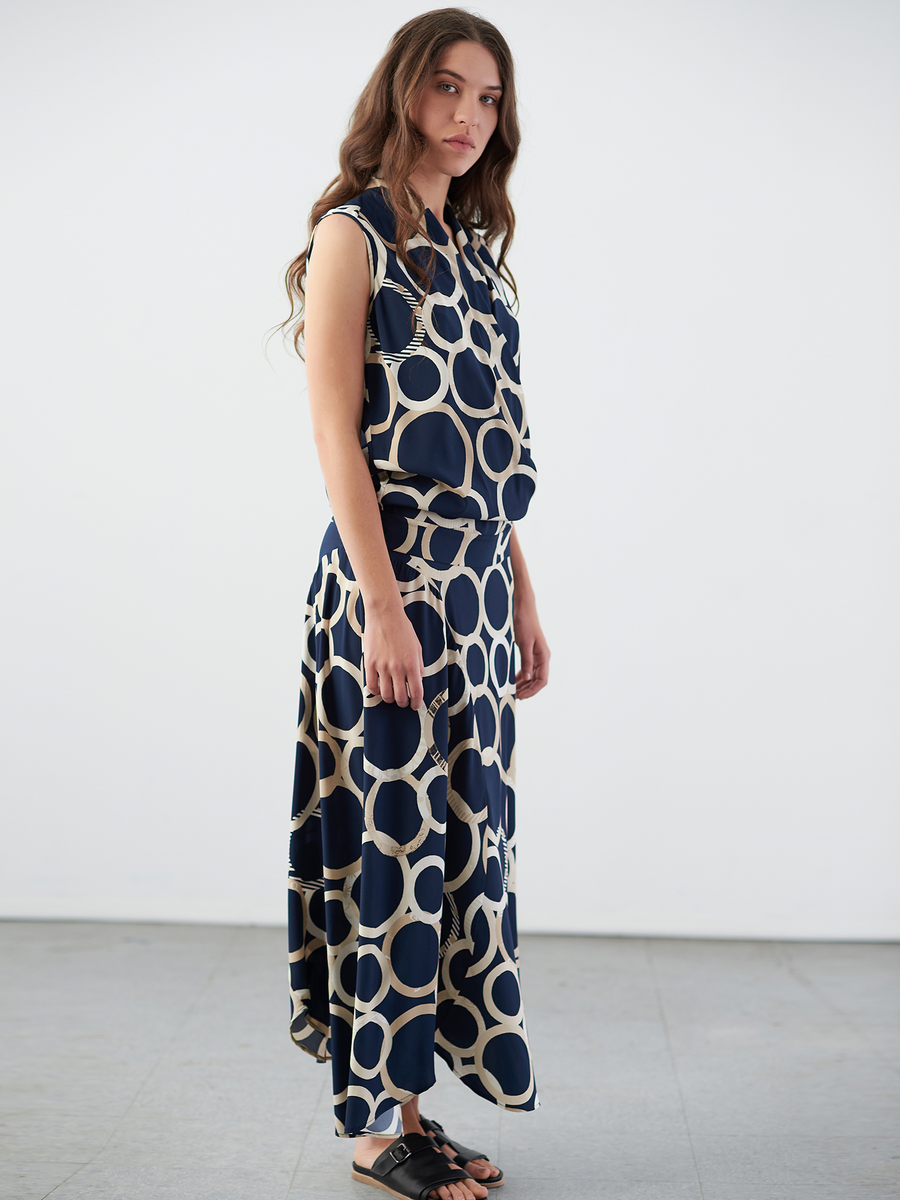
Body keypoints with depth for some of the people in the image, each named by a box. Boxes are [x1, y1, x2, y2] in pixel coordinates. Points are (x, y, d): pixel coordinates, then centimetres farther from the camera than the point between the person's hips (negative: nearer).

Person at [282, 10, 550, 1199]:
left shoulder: (474, 253, 18)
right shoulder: (355, 233, -3)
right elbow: (336, 434, -11)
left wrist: (523, 601, 15)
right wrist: (383, 606, -18)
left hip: (476, 587, 7)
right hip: (389, 578, -7)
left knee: (465, 836, 8)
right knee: (394, 841, -3)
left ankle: (414, 1093, 20)